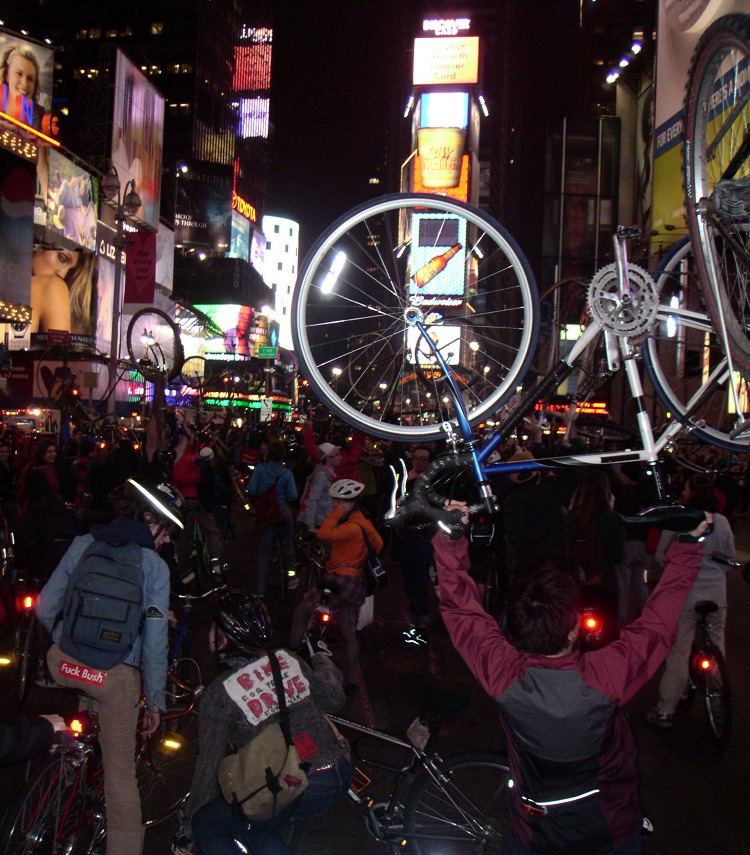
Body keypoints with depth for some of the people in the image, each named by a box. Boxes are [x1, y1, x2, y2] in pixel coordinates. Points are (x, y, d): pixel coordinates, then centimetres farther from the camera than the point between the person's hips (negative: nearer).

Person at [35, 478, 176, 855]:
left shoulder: (83, 544, 0)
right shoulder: (156, 566, -6)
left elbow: (45, 607, 3)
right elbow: (155, 640, -8)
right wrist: (155, 699, 4)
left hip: (62, 664, 3)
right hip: (116, 678, -2)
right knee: (121, 775, 12)